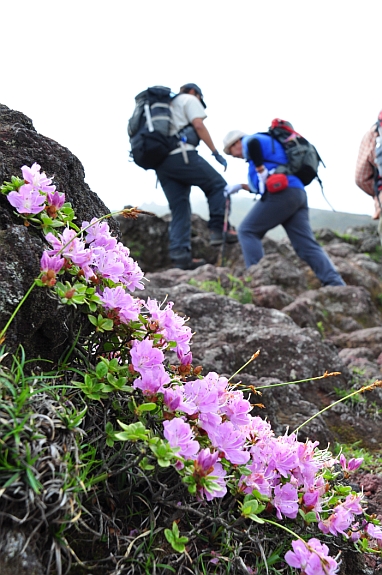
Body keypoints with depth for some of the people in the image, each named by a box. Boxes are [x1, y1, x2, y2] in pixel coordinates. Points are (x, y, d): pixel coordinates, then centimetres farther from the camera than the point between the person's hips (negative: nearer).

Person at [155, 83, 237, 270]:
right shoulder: (189, 99, 10)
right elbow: (199, 125, -5)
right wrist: (216, 153, -6)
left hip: (160, 161, 7)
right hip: (181, 155, -7)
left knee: (179, 208, 6)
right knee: (217, 185, 5)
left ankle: (179, 255, -1)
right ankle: (218, 230, -6)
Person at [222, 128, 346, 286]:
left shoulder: (248, 141, 9)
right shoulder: (267, 145, 36)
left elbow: (252, 143, -19)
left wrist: (261, 171, -14)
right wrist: (241, 186, 39)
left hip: (282, 194, -9)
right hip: (298, 195, 9)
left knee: (247, 231, 2)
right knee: (308, 246, 2)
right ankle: (337, 285, -6)